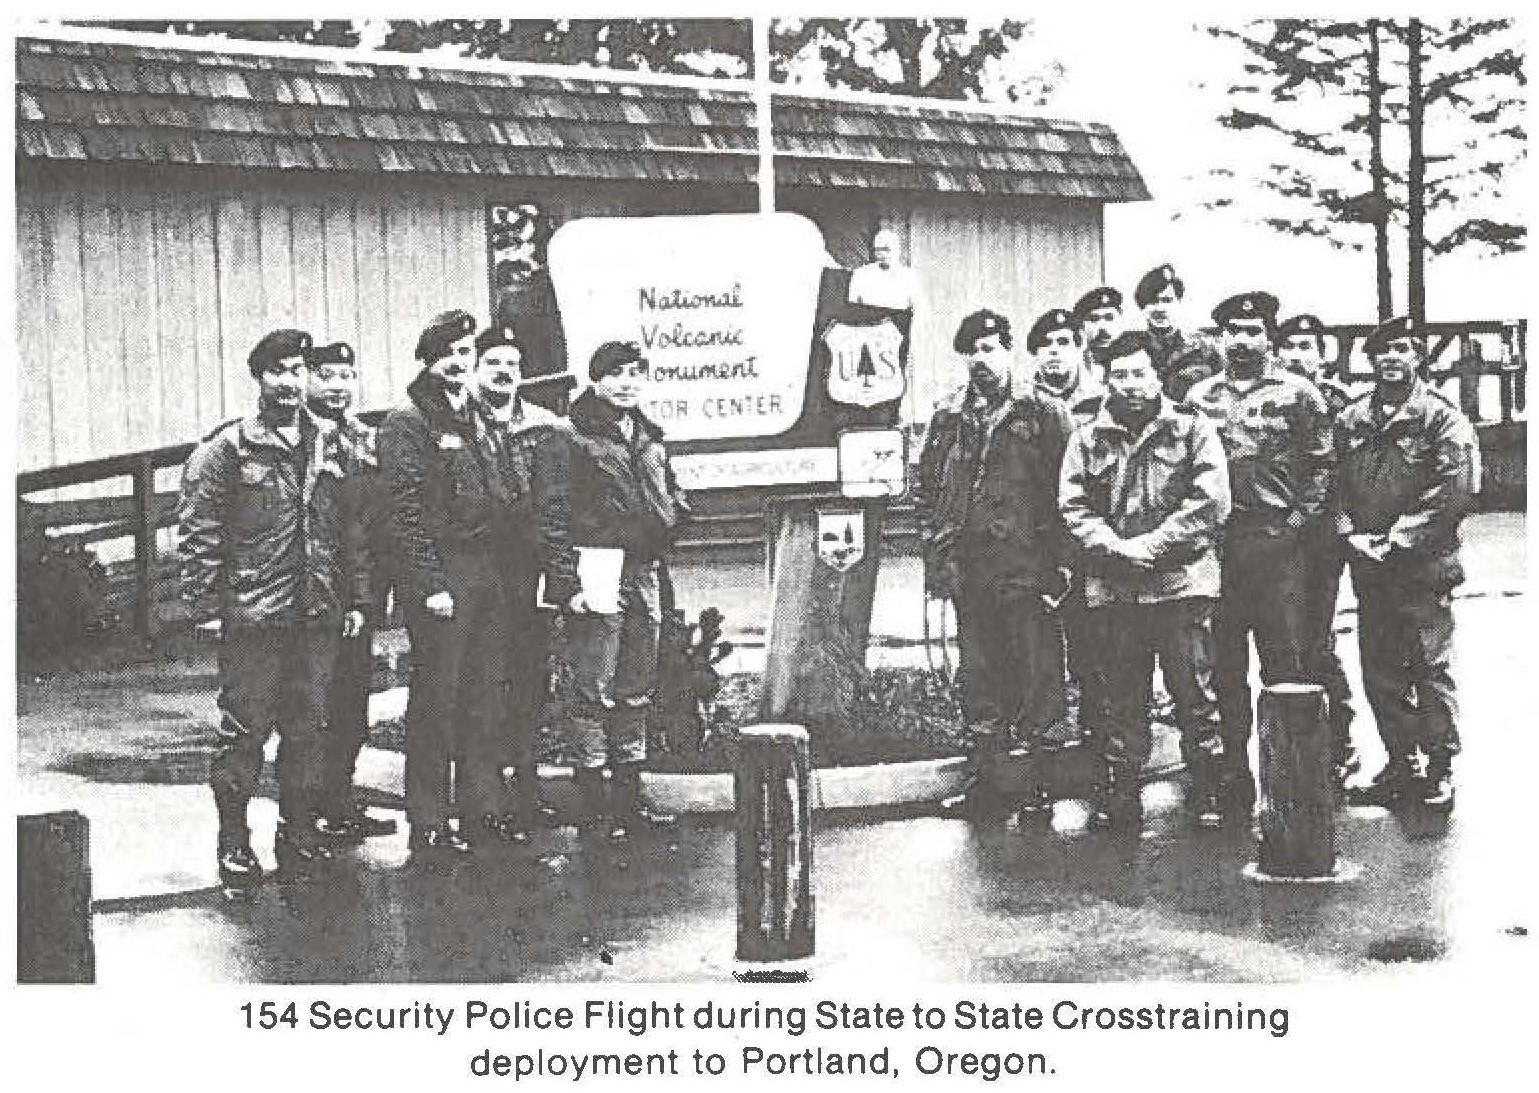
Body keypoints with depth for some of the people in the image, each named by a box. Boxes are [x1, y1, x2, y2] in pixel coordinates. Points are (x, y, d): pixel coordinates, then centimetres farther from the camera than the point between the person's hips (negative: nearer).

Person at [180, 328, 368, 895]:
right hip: (251, 616, -4)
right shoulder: (225, 450, -4)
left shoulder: (329, 445, 11)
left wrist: (356, 598, 9)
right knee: (244, 730, 1)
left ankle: (299, 830, 22)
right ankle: (234, 843, 10)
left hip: (319, 615, 4)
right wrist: (207, 608, -9)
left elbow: (351, 527, 13)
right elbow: (198, 535, -5)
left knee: (307, 728, 11)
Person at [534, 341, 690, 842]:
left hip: (643, 574, 8)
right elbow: (553, 516, -12)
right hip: (597, 578, -8)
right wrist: (568, 583, -18)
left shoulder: (648, 438, 18)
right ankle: (593, 803, 0)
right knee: (593, 690, -5)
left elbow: (672, 495, 30)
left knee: (637, 691, 12)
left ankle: (628, 795, 22)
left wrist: (669, 519, 7)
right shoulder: (568, 439, -6)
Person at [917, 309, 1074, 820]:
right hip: (970, 571, 4)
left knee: (1039, 674, -2)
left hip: (1027, 567, -4)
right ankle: (986, 781, 17)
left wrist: (1060, 561, -9)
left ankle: (1043, 783, 6)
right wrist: (938, 555, 7)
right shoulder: (949, 418, 13)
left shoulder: (1044, 412, 1)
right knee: (979, 677, 9)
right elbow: (928, 490, 16)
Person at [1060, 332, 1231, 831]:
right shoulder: (1088, 438, 11)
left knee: (1195, 692, -1)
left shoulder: (1192, 428, 5)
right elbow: (1073, 506, 6)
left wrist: (1152, 544, -11)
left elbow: (1211, 501, -4)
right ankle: (1120, 796, 13)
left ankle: (1210, 791, 7)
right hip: (1114, 584, 2)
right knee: (1122, 694, 7)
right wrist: (1115, 546, -10)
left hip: (1181, 579, -2)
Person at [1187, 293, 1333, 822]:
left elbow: (1321, 463, 1)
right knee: (1224, 665, 6)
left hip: (1279, 542, -3)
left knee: (1285, 661, -3)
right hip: (1217, 542, 3)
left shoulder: (1297, 393, 2)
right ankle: (1232, 773, 14)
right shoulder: (1199, 396, 11)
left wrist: (1298, 523, -7)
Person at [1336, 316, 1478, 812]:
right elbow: (1336, 484, 11)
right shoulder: (1350, 420, 11)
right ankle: (1402, 765, 22)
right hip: (1369, 568, 5)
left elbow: (1455, 491, -12)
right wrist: (1352, 535, -6)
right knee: (1380, 673, 9)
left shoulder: (1442, 418, -4)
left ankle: (1439, 771, 7)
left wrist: (1397, 539, -15)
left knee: (1430, 668, -2)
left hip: (1424, 566, -5)